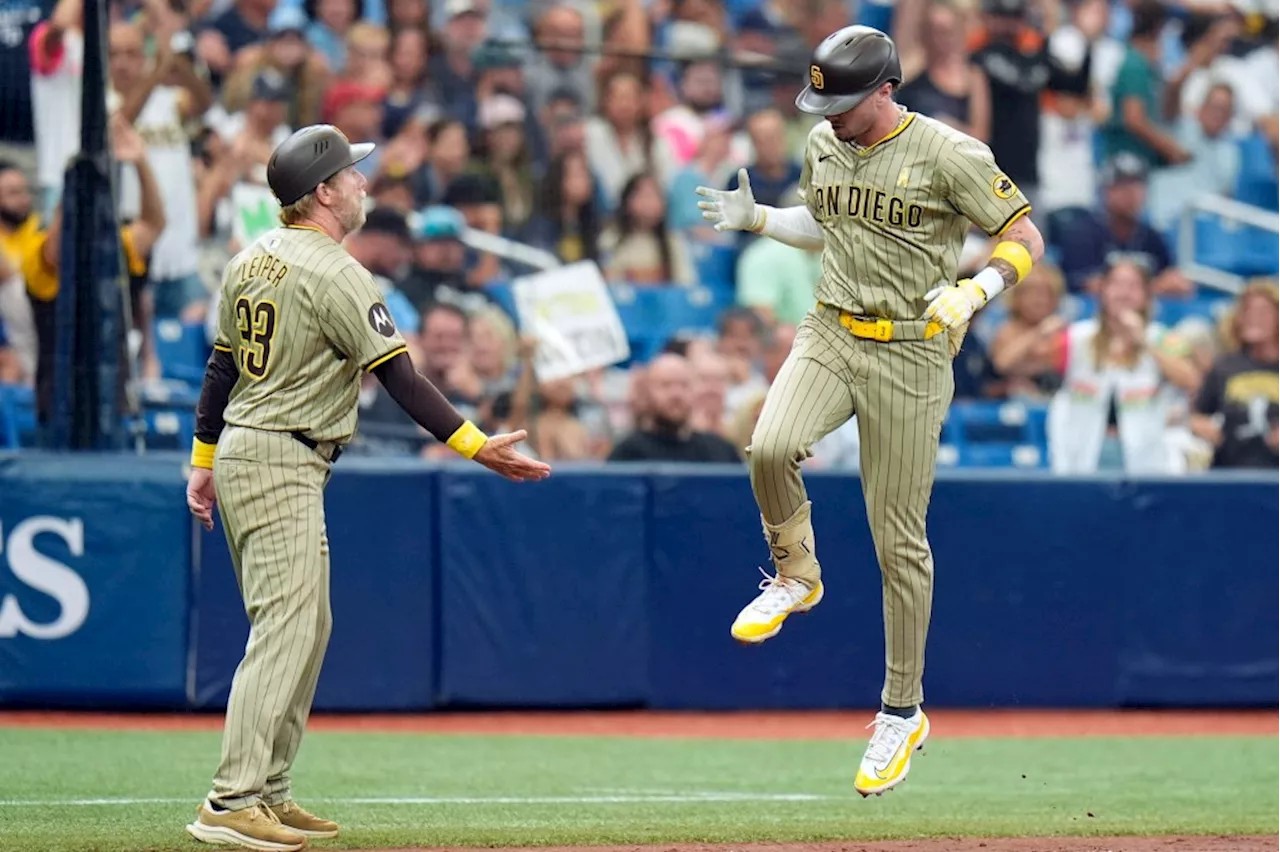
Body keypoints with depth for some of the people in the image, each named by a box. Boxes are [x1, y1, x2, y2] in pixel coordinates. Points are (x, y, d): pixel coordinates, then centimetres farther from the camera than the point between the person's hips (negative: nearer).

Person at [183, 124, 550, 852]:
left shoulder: (253, 260, 11)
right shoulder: (334, 274, -15)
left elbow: (222, 364, 17)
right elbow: (399, 377, -17)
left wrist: (205, 459, 25)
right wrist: (477, 447, -16)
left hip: (238, 454, 10)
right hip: (280, 467, -10)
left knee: (308, 626, 15)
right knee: (284, 630, -12)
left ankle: (269, 793, 15)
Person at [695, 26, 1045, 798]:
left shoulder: (946, 154, -12)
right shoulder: (824, 146, 6)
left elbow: (1025, 238, -11)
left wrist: (973, 292, -28)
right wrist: (757, 220, 8)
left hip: (911, 354, -4)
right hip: (831, 331, 4)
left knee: (899, 540, 1)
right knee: (770, 447, -27)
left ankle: (903, 712, 15)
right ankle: (796, 578, 3)